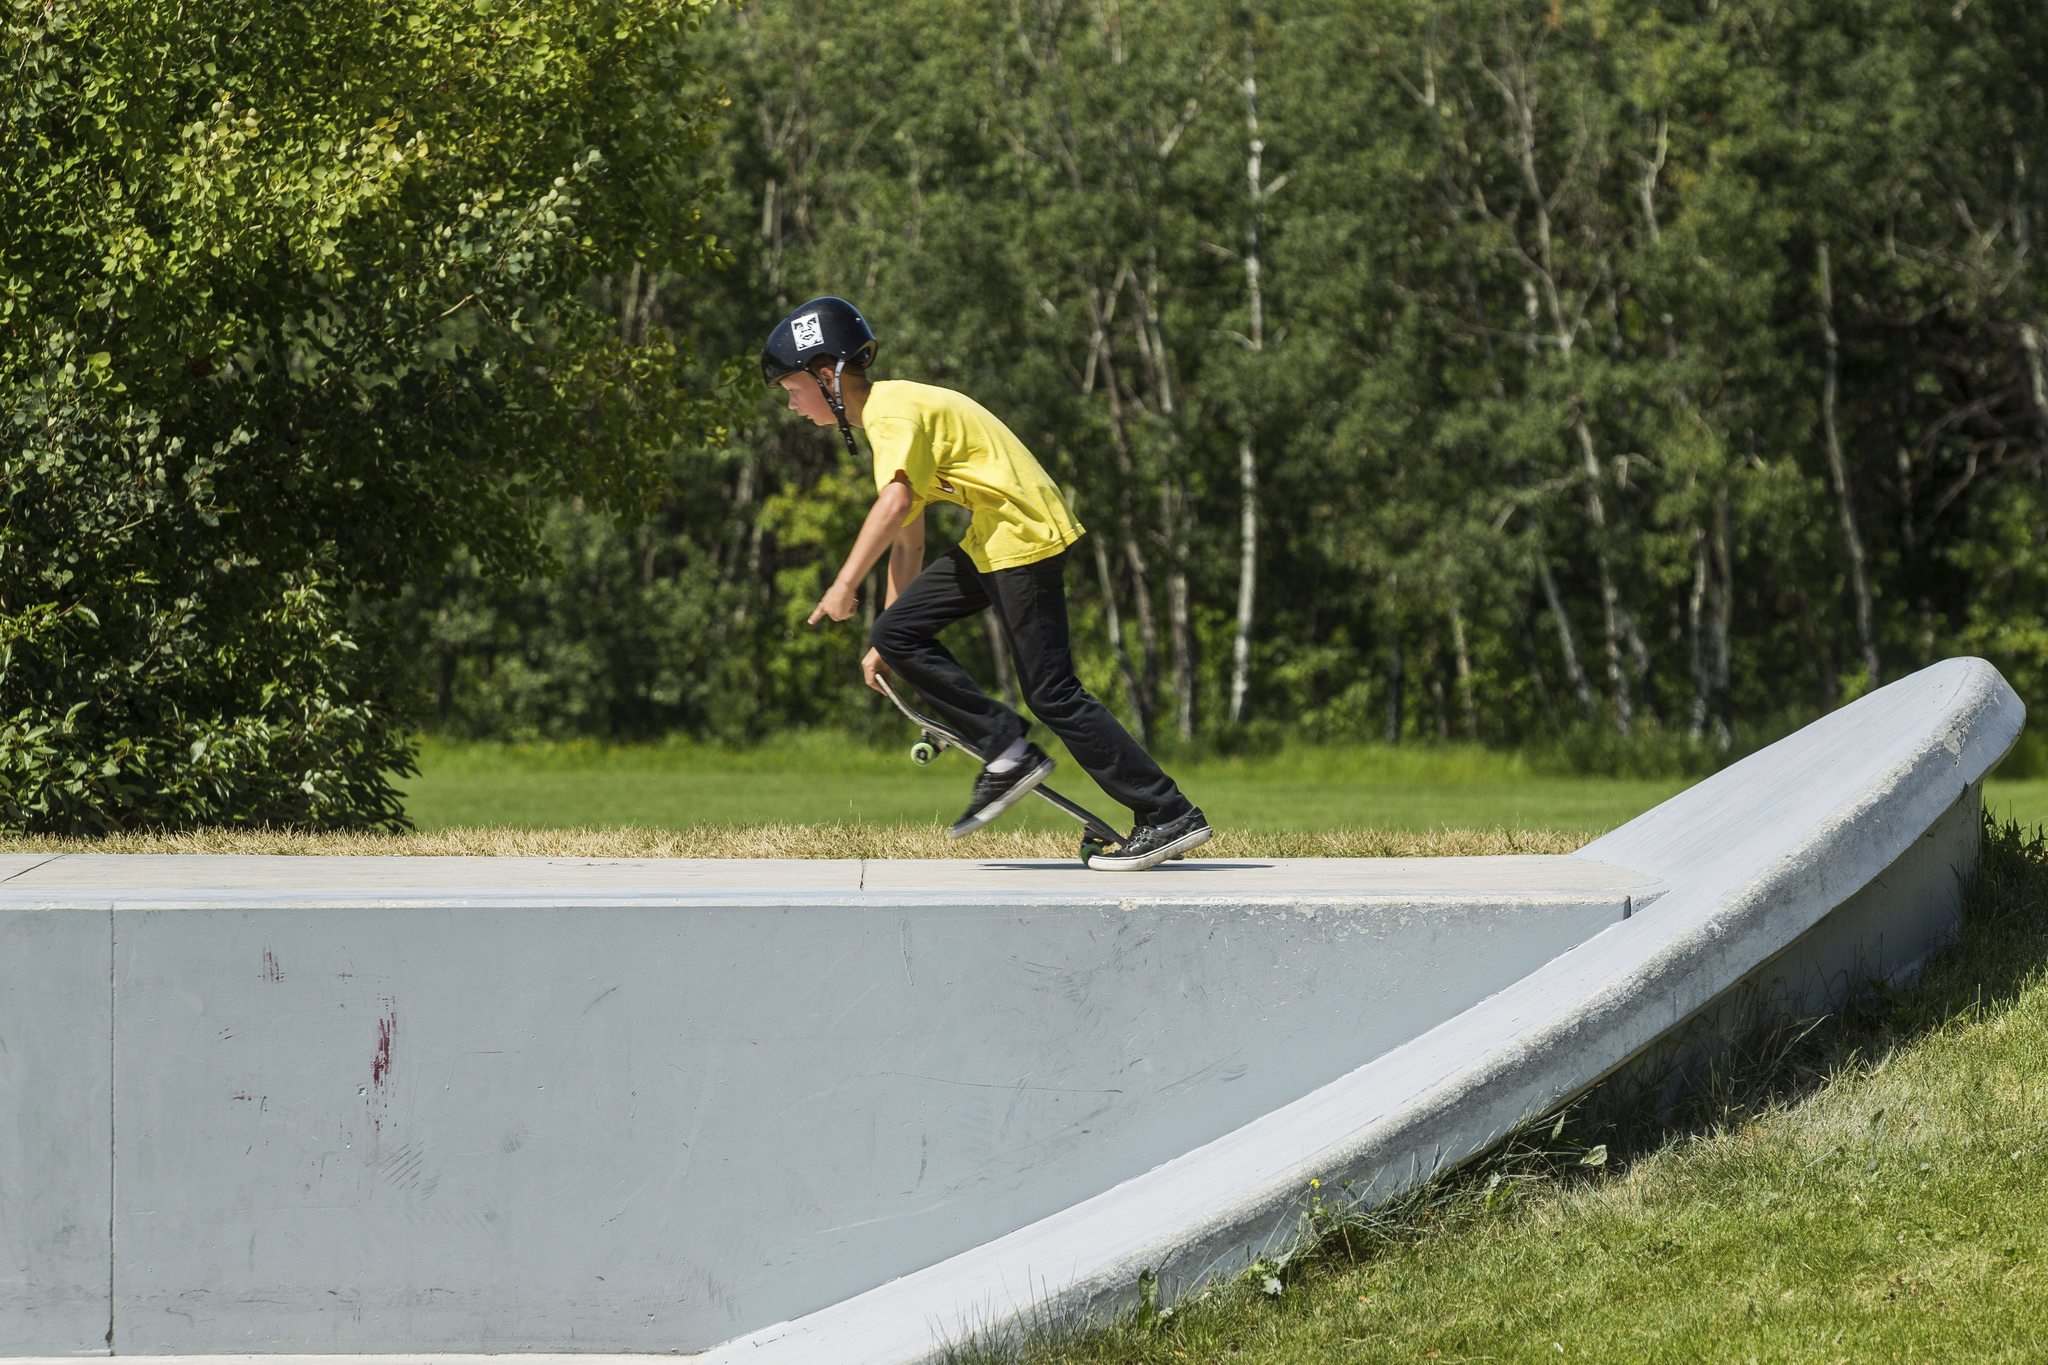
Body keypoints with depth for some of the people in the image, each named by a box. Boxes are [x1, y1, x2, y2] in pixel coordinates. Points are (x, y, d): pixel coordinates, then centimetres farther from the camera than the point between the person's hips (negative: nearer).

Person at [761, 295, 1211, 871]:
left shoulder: (893, 411, -12)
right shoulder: (892, 410, 19)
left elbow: (895, 503, -31)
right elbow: (908, 540, 23)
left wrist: (845, 585, -31)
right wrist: (885, 642, 24)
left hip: (1023, 536, -10)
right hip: (993, 541, 10)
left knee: (1052, 692, -9)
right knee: (897, 634, 5)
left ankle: (1170, 817, -7)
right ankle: (1007, 750, 5)